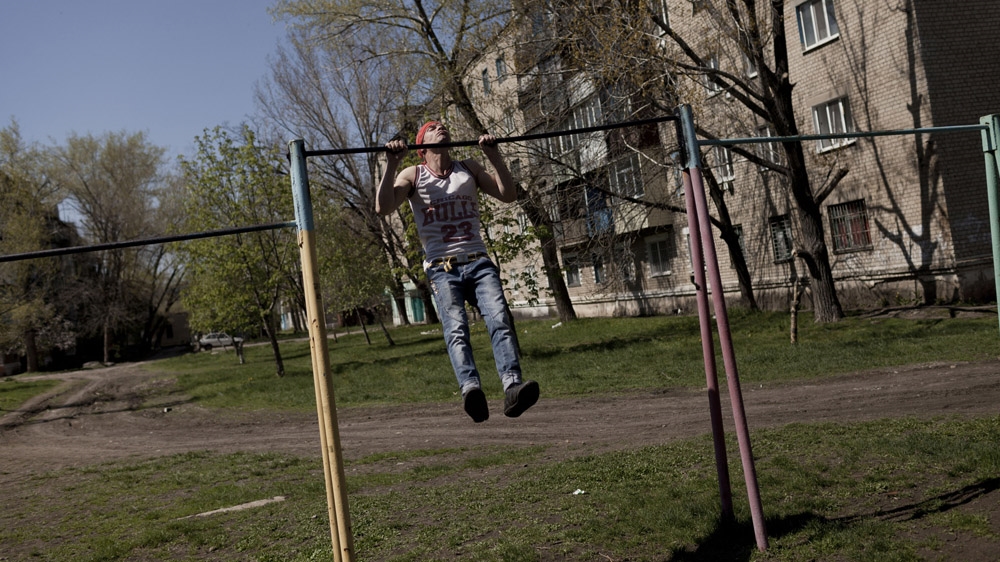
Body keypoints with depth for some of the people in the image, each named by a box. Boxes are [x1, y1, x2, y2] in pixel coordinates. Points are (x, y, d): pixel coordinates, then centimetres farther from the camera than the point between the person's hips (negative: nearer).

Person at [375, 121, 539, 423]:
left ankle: (513, 387, -37)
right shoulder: (413, 175, 11)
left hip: (479, 263, 2)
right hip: (442, 269, -2)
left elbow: (508, 195, 11)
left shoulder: (469, 168, 19)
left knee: (500, 320, -22)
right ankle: (471, 389, -45)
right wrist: (392, 163, -11)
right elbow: (383, 207, -4)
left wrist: (494, 155, 4)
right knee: (455, 328, -25)